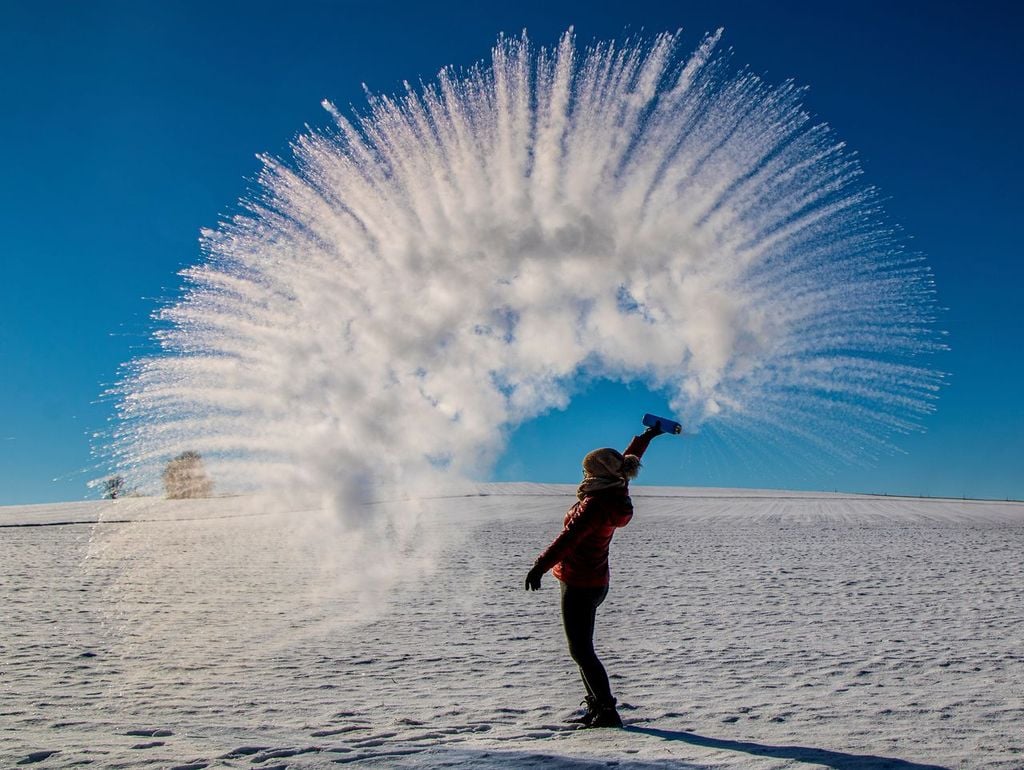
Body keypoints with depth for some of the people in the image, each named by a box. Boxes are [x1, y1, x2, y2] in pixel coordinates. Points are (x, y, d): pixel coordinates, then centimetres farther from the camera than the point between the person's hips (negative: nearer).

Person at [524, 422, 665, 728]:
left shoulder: (594, 505, -22)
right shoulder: (615, 493, 4)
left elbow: (568, 538, -32)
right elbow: (626, 461, 20)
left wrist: (540, 566, -38)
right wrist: (647, 437, 35)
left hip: (579, 585, -10)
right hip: (595, 582, 10)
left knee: (581, 651, -4)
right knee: (582, 649, 17)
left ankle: (607, 712, -2)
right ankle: (597, 709, 21)